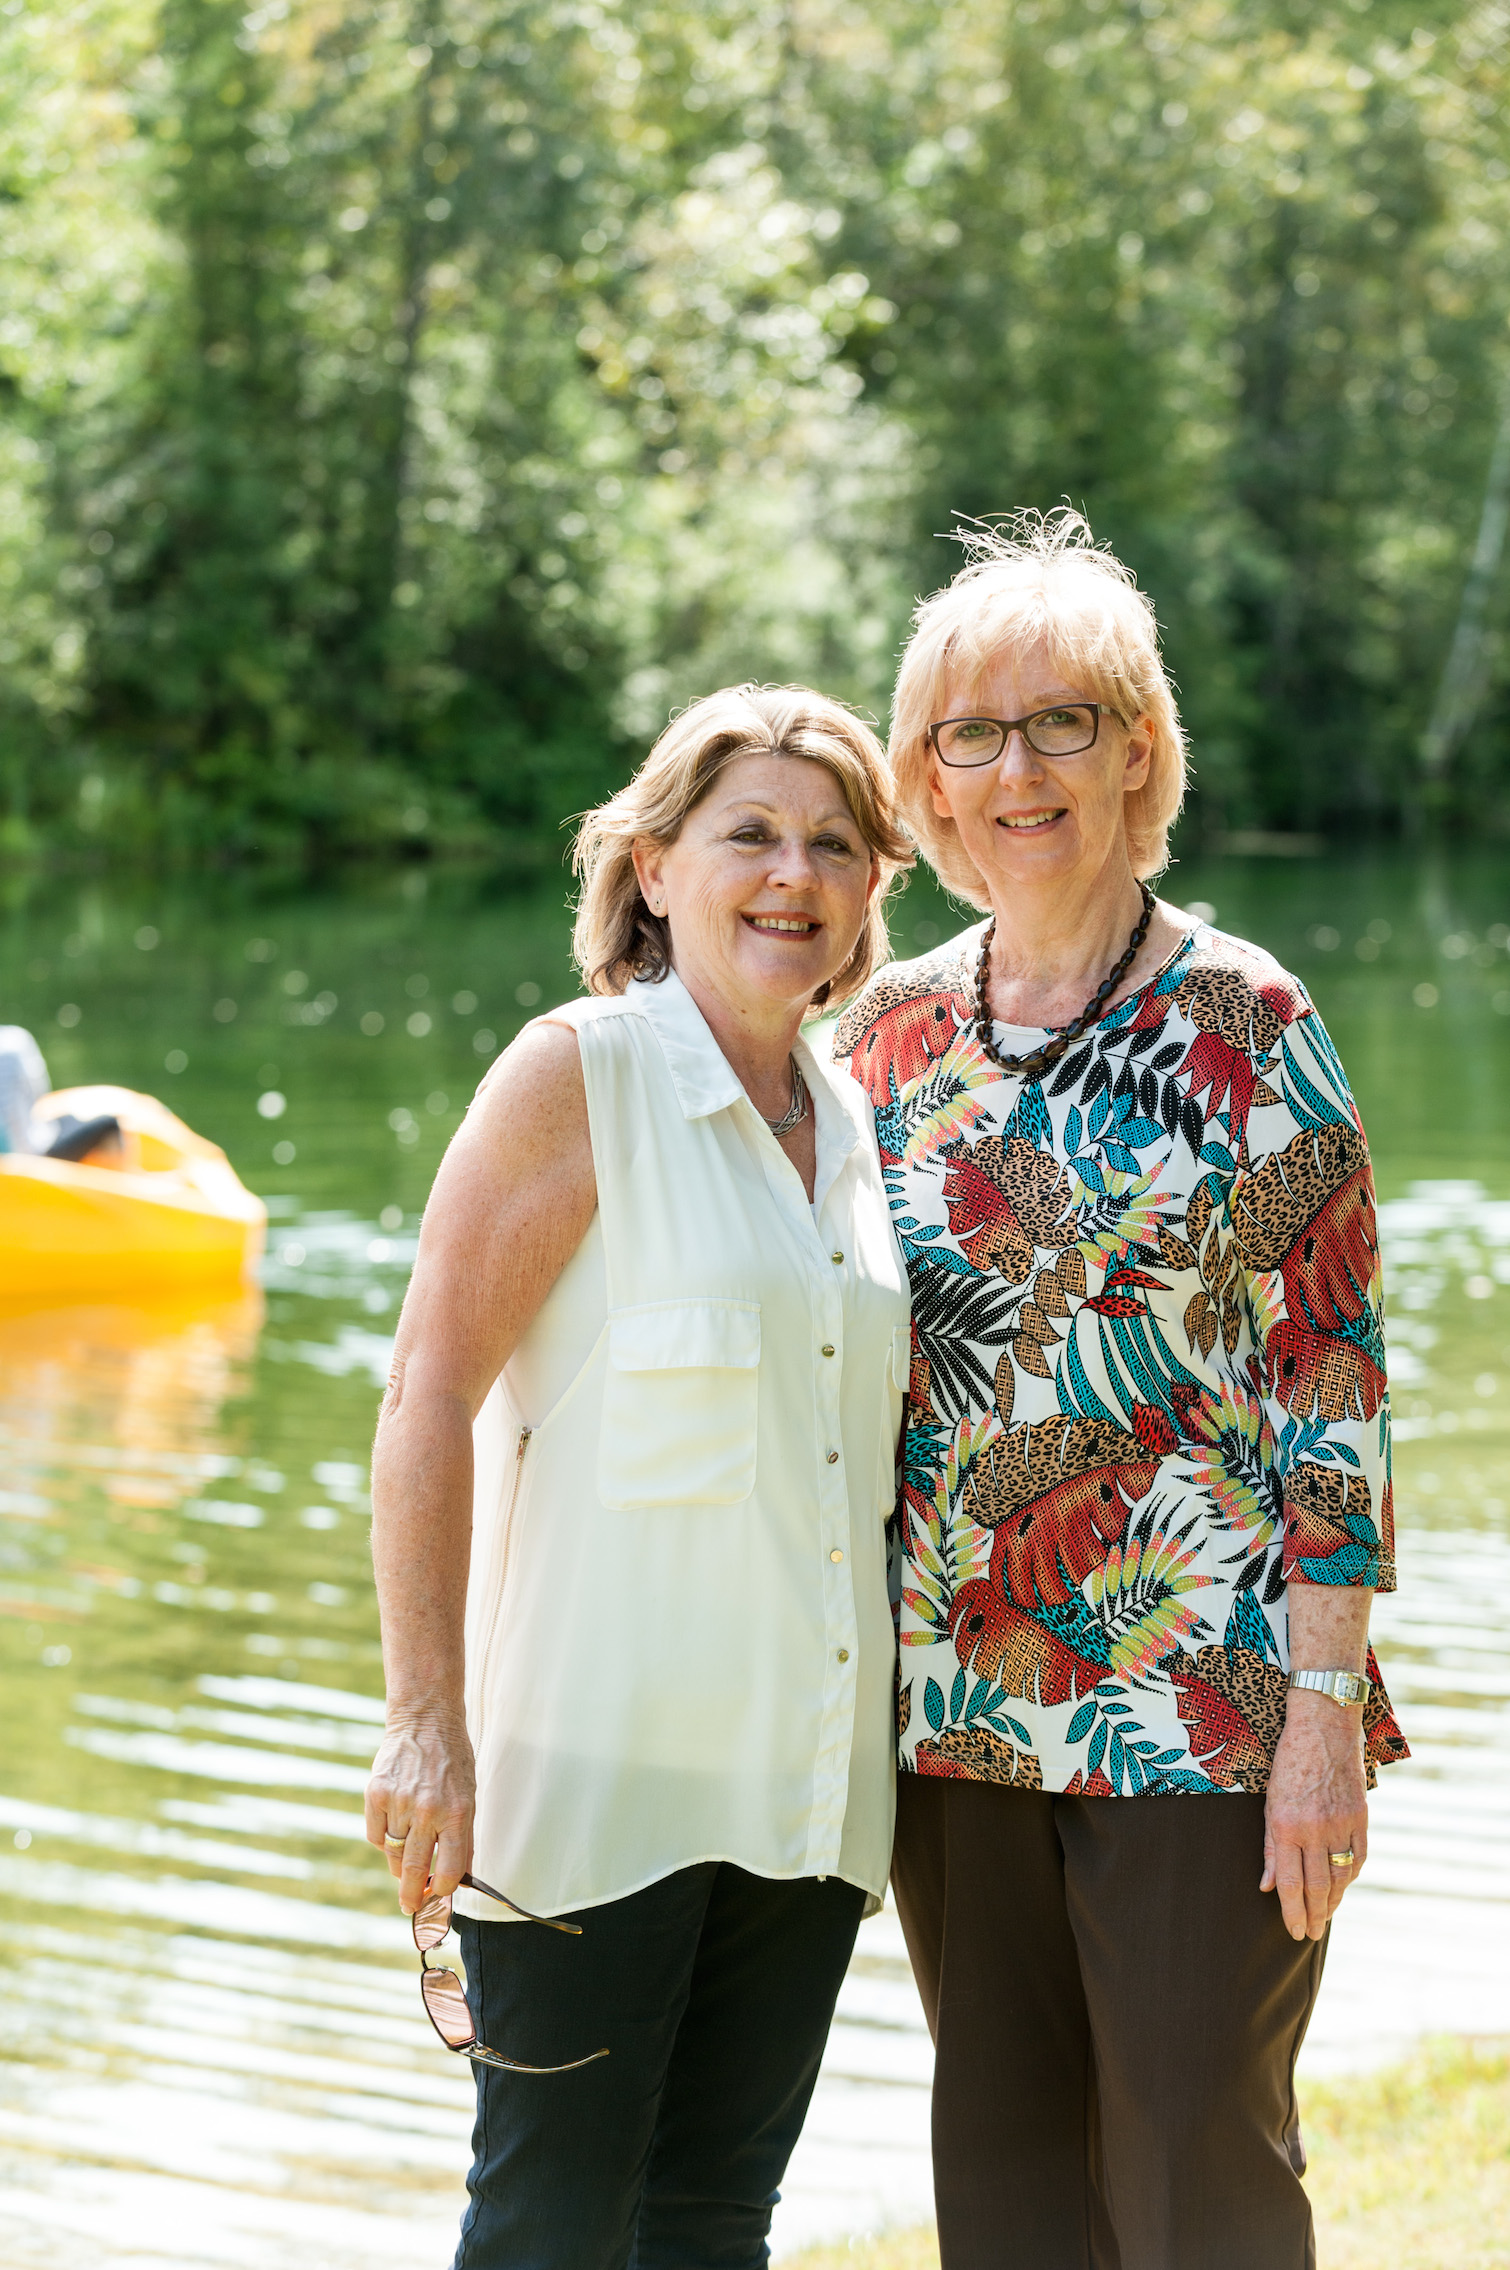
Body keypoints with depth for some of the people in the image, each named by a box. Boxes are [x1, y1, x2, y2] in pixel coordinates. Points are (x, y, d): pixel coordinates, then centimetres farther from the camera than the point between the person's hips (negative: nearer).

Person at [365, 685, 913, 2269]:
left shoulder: (847, 1121, 12)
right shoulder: (576, 1079, -7)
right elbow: (428, 1399, -12)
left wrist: (878, 1765, 17)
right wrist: (426, 1722, -19)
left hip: (805, 1781, 6)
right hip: (597, 1774, -6)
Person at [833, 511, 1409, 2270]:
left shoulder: (1244, 1030, -6)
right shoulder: (893, 1032, 7)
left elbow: (1331, 1378, -8)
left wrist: (1326, 1705, -13)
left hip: (1202, 1702, -4)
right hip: (953, 1700, 5)